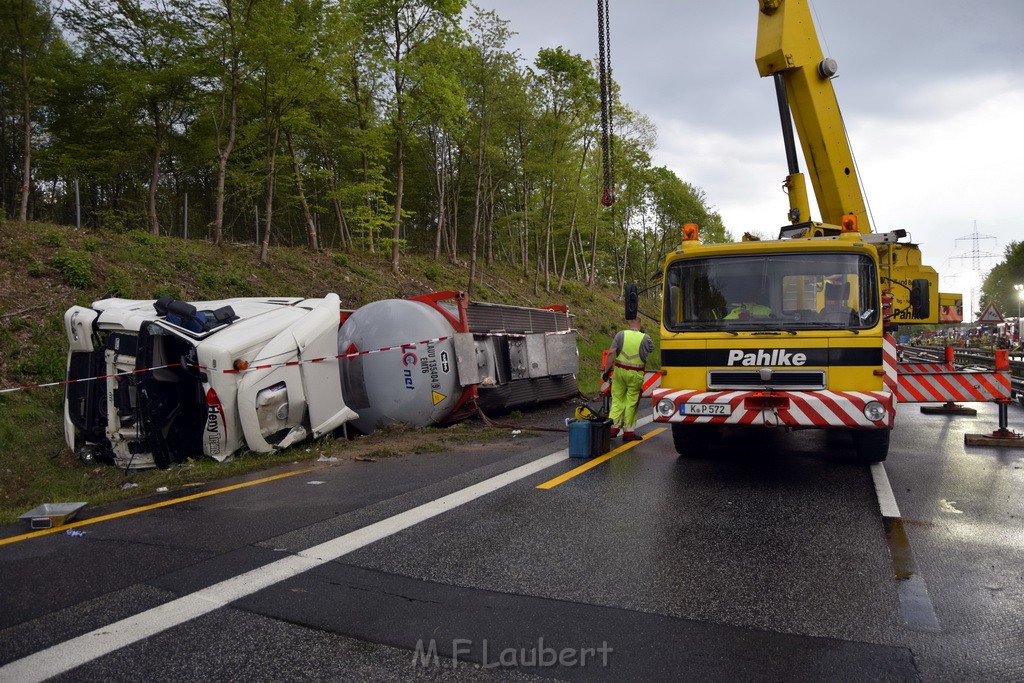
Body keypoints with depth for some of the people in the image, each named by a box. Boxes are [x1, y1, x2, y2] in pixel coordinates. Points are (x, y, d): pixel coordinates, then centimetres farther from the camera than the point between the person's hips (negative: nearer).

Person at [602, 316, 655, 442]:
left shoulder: (620, 334, -4)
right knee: (631, 402, 6)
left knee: (617, 399, 12)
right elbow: (651, 349, 14)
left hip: (619, 370, 2)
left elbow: (611, 353, -10)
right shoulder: (645, 338, -6)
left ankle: (613, 427, 8)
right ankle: (628, 432, 12)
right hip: (635, 375, -1)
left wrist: (606, 370, -4)